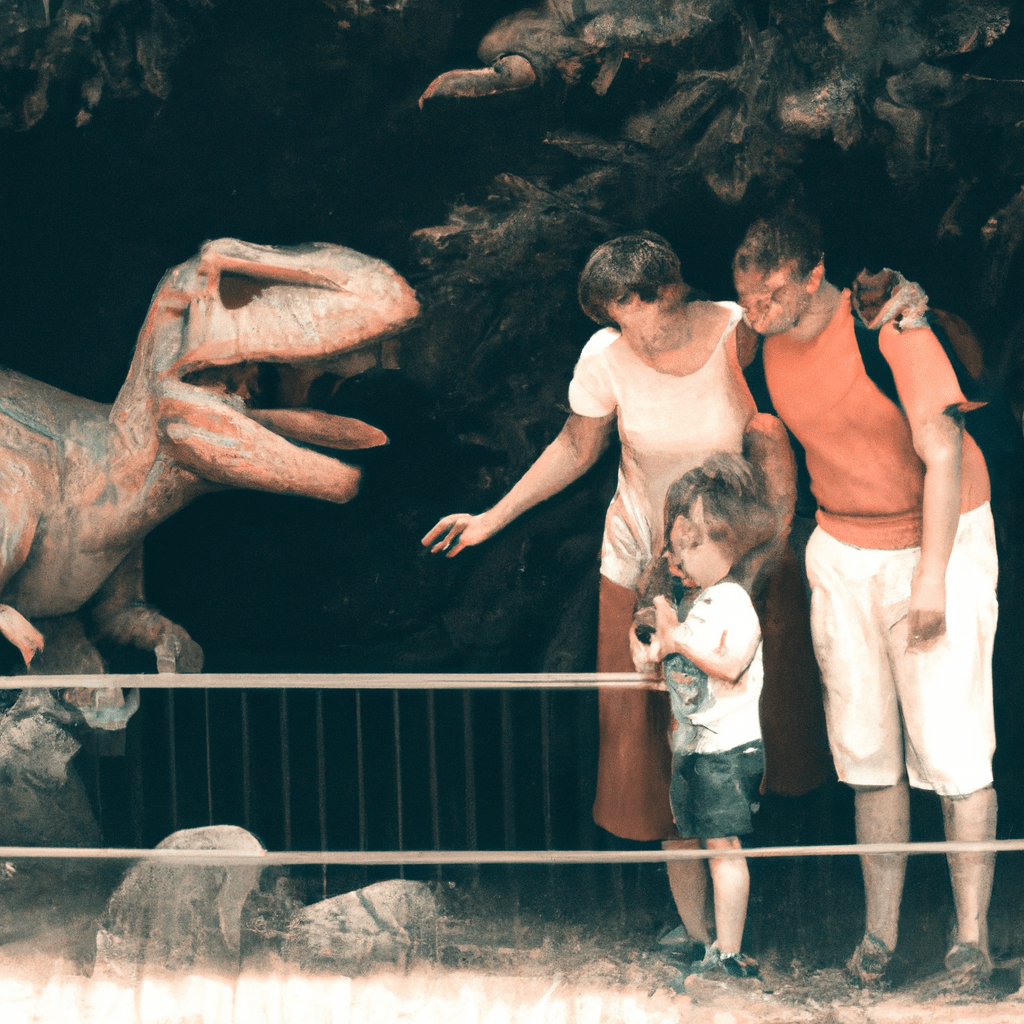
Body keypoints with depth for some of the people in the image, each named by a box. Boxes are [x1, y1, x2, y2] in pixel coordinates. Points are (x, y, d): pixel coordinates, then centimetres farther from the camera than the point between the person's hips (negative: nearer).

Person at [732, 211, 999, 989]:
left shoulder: (890, 328, -21)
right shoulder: (767, 346, -3)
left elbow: (942, 453, -22)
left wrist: (931, 578, -25)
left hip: (939, 539, -5)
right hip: (840, 551, 5)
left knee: (950, 745, -8)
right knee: (866, 748, 4)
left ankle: (972, 934, 0)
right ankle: (880, 927, 12)